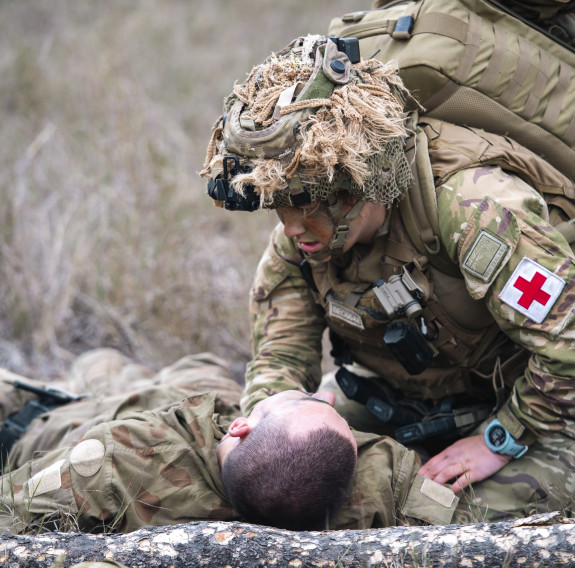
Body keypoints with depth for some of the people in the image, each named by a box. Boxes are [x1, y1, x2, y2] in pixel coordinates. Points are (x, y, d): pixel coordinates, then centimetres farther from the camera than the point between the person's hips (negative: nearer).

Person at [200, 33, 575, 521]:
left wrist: (499, 442, -25)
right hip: (398, 401, 6)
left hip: (530, 407, -5)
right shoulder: (295, 240, -14)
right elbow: (281, 357, -10)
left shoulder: (473, 206, -37)